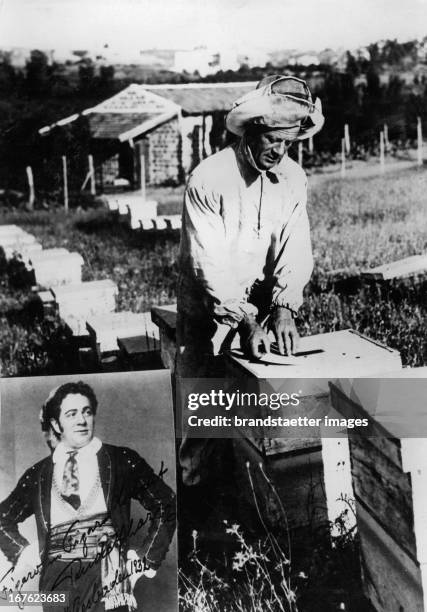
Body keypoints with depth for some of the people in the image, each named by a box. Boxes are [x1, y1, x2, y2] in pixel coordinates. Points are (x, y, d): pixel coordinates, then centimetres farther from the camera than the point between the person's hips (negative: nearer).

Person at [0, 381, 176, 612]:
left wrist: (146, 558, 2)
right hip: (56, 586, 2)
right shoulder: (38, 475, 7)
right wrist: (24, 553, 8)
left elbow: (166, 506, 5)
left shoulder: (121, 461, 0)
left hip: (107, 585, -2)